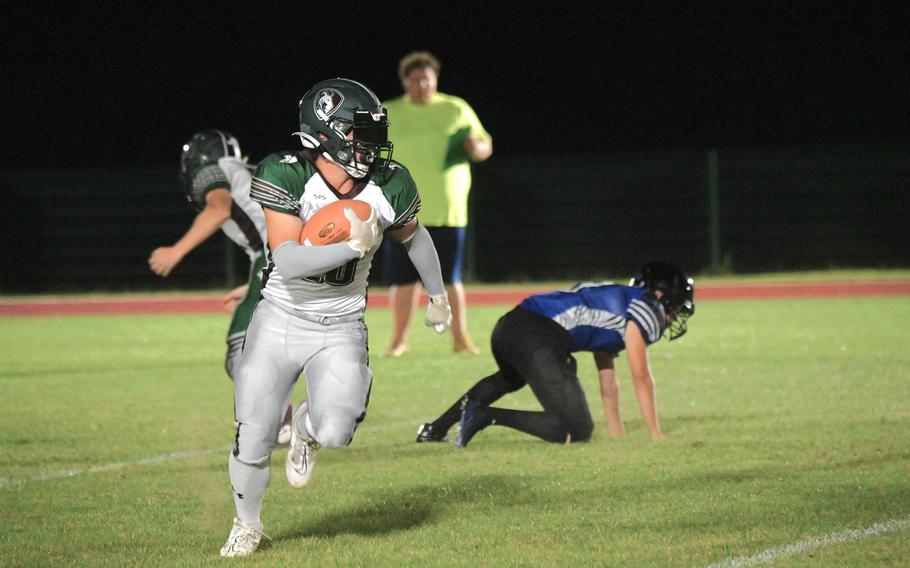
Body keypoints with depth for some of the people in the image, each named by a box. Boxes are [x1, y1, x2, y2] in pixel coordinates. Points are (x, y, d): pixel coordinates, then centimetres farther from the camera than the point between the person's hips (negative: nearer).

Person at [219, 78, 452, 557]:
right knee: (253, 441, 1)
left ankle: (306, 426, 19)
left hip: (340, 330, 1)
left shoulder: (390, 186, -11)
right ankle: (247, 525, 33)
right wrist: (352, 245, -36)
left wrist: (437, 294, 25)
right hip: (279, 320, -1)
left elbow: (413, 237, 12)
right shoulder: (284, 175, -19)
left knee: (335, 432, -21)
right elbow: (287, 261, -27)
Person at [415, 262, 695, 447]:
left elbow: (608, 383, 35)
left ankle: (437, 428, 33)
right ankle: (488, 416, -13)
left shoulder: (616, 299, 33)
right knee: (577, 432, -7)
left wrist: (618, 437, 36)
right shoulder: (647, 307, 7)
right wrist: (656, 438, 6)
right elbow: (641, 378, 2)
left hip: (507, 327, 10)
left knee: (509, 378, 43)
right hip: (538, 342, -10)